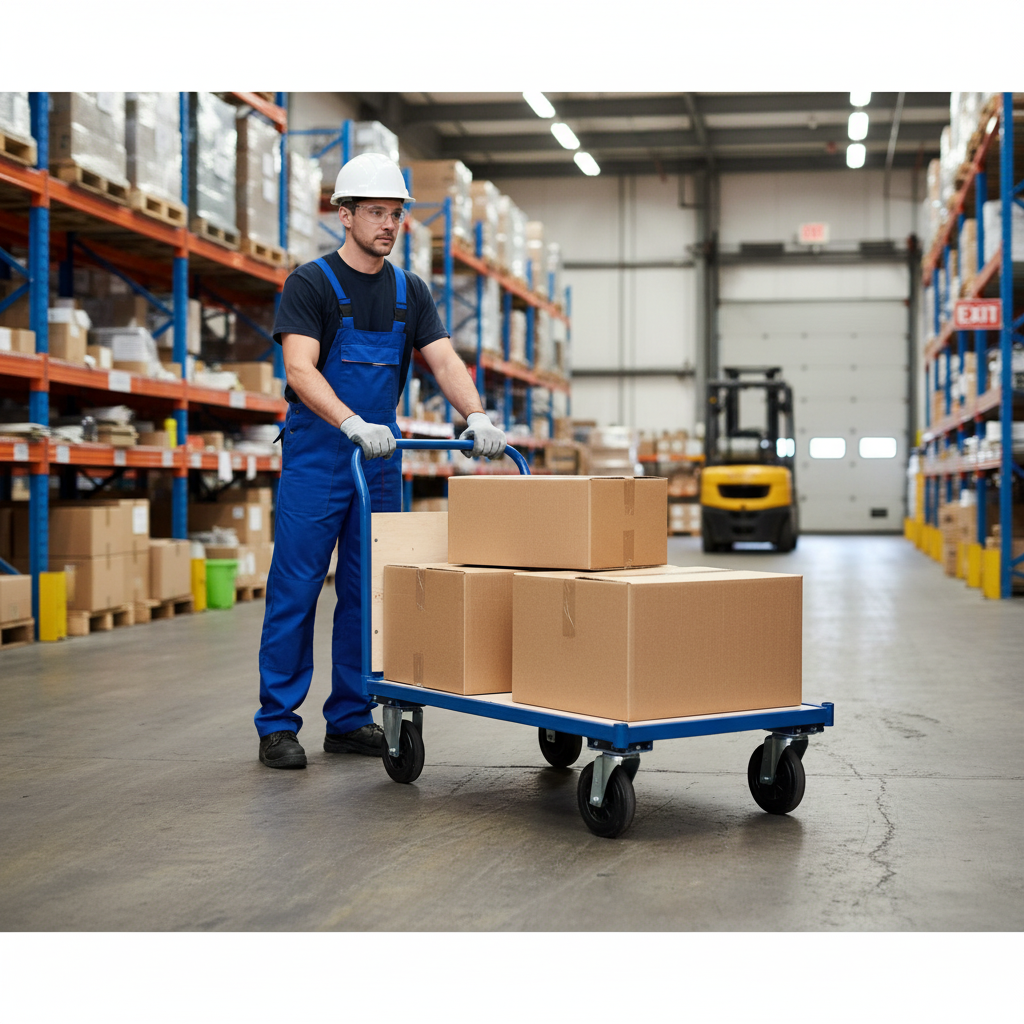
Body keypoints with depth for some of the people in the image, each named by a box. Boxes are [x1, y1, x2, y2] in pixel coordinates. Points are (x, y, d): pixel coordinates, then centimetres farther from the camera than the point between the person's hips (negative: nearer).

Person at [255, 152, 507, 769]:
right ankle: (278, 725, 3)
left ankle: (351, 719, 16)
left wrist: (477, 416, -20)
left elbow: (445, 361, -1)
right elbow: (300, 370, -19)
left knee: (368, 592, 8)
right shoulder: (311, 283, -6)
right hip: (316, 456, -5)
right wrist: (353, 425, -34)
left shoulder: (410, 292, 9)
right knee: (295, 591, -4)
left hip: (381, 456, 5)